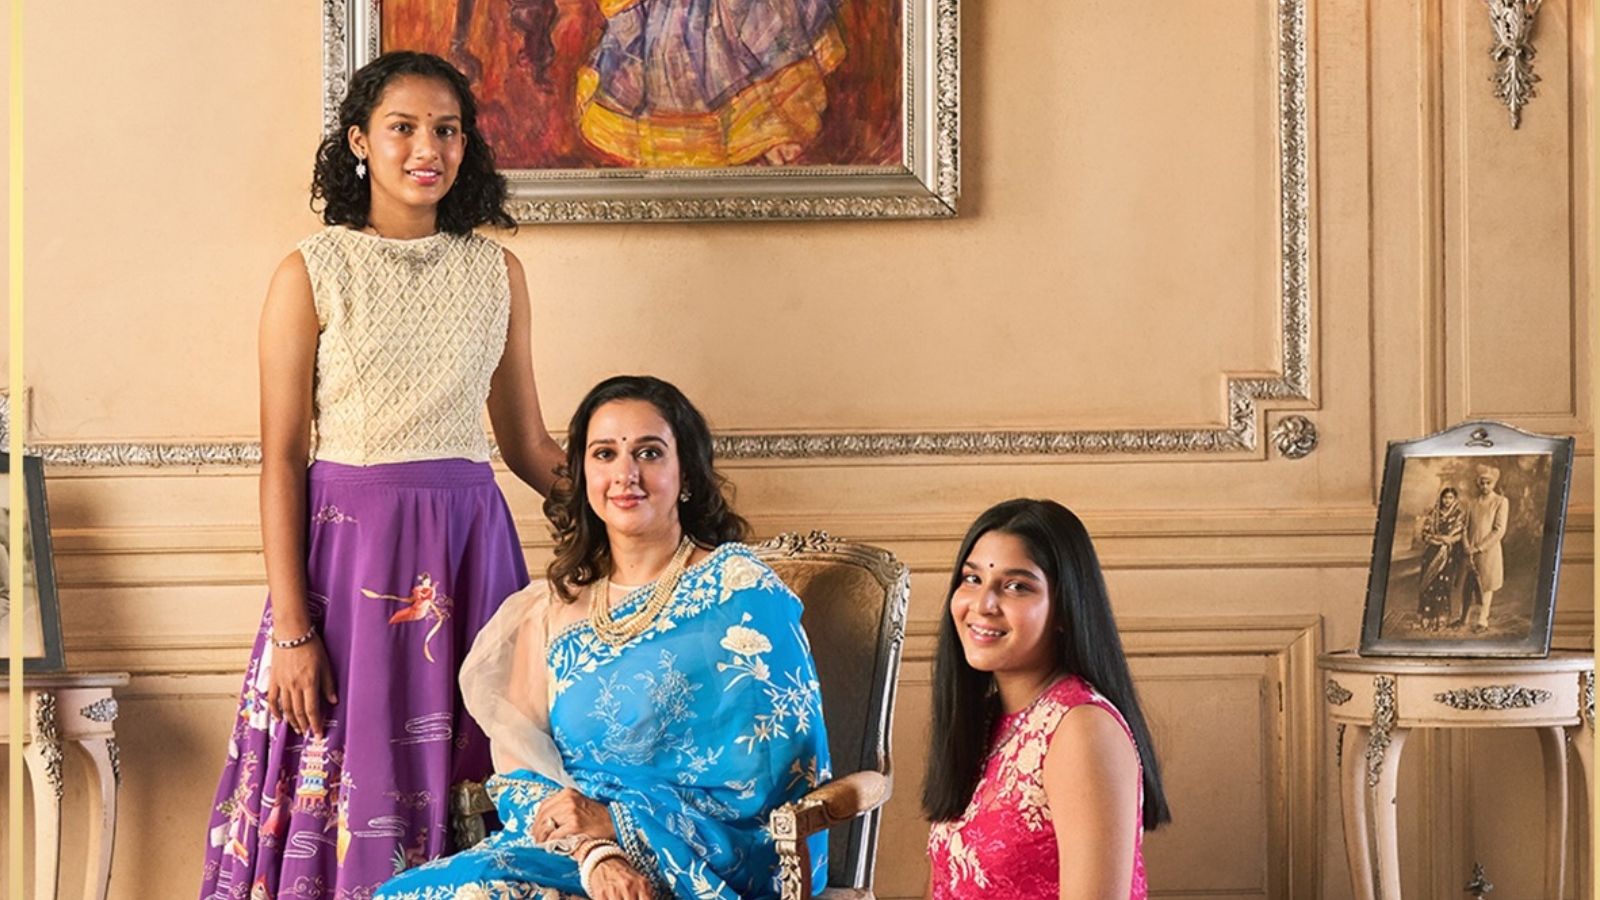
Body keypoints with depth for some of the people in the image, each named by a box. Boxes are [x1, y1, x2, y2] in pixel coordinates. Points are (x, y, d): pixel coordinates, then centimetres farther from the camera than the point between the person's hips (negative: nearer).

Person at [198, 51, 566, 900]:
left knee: (465, 785, 3)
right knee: (348, 782, -1)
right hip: (347, 543, -3)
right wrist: (291, 630, -10)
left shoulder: (497, 272, 9)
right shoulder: (310, 274, -2)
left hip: (471, 541, 3)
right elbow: (281, 458, -4)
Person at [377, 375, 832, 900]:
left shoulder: (740, 591, 0)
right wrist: (594, 854, -14)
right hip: (569, 849, 5)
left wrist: (617, 820, -12)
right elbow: (521, 767, 7)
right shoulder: (554, 609, 13)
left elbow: (775, 769, -7)